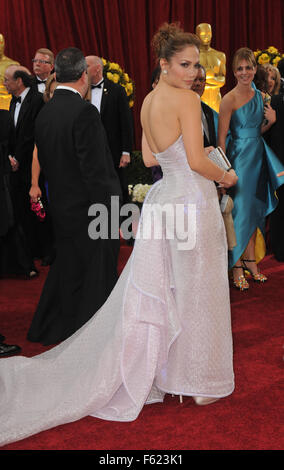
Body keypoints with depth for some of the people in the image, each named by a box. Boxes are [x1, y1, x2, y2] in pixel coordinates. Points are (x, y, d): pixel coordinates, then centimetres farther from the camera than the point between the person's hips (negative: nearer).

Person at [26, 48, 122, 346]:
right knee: (97, 281, 5)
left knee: (66, 271, 23)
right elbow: (96, 172, -22)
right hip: (89, 211, -8)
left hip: (61, 209, 8)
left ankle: (47, 328, 38)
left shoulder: (44, 113, 5)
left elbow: (44, 164, 11)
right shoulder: (84, 112, -20)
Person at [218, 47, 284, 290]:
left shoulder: (260, 96, 8)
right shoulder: (229, 99, -12)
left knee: (256, 208, 11)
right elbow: (221, 137, -13)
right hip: (239, 156, -7)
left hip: (259, 155, 7)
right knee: (240, 210, -4)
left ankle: (251, 260, 23)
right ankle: (236, 266, 6)